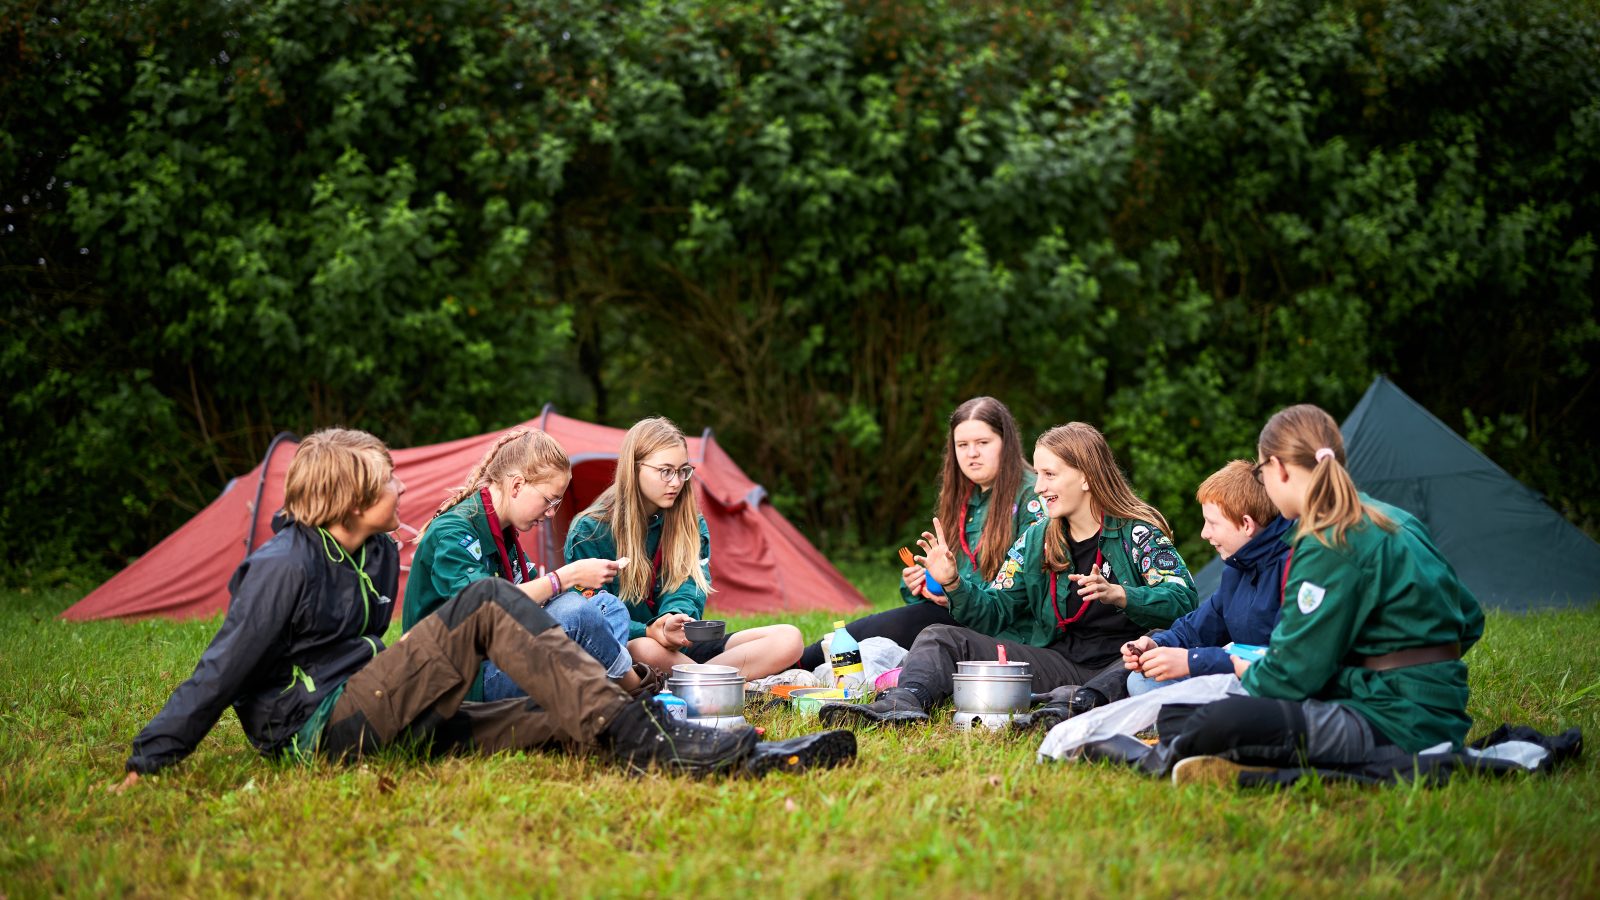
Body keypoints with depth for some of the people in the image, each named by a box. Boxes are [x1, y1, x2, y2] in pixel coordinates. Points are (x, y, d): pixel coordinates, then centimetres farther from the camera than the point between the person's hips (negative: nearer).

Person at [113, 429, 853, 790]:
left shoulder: (377, 555, 13)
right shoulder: (285, 568, -14)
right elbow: (219, 674, -13)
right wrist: (146, 766, -13)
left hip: (375, 717, 8)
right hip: (320, 732, -8)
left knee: (563, 720, -12)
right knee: (488, 606, -23)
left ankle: (739, 755, -26)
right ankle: (637, 735, -31)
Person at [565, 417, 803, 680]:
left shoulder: (691, 525, 9)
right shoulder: (590, 532, -6)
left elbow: (688, 588, -5)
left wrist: (674, 616, -31)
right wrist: (651, 632, -28)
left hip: (681, 648, 5)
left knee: (788, 639, -13)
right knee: (645, 649, -43)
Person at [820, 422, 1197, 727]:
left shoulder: (1138, 534, -1)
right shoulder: (1034, 542, 14)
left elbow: (1182, 600, -14)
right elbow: (996, 612, 10)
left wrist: (1117, 594, -30)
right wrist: (954, 585, -9)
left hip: (1122, 661, -5)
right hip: (1059, 665, 5)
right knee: (941, 638, -7)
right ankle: (904, 703, -37)